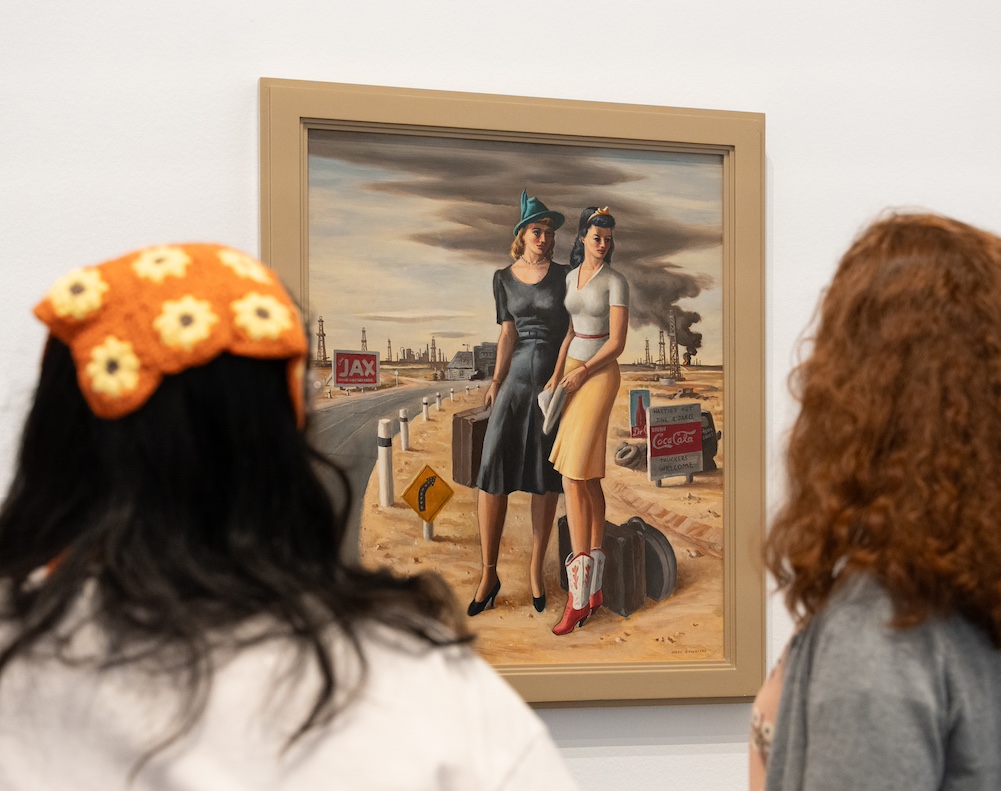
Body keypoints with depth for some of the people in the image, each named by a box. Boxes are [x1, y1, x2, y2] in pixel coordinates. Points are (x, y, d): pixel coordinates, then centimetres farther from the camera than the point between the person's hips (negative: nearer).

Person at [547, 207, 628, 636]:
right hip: (572, 372, 8)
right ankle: (595, 588, 12)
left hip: (599, 376, -8)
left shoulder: (616, 282, -10)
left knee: (574, 476, -14)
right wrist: (557, 375, 2)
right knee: (589, 479, 8)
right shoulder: (572, 277, 12)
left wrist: (582, 372, -20)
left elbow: (617, 342, -13)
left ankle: (578, 596, -15)